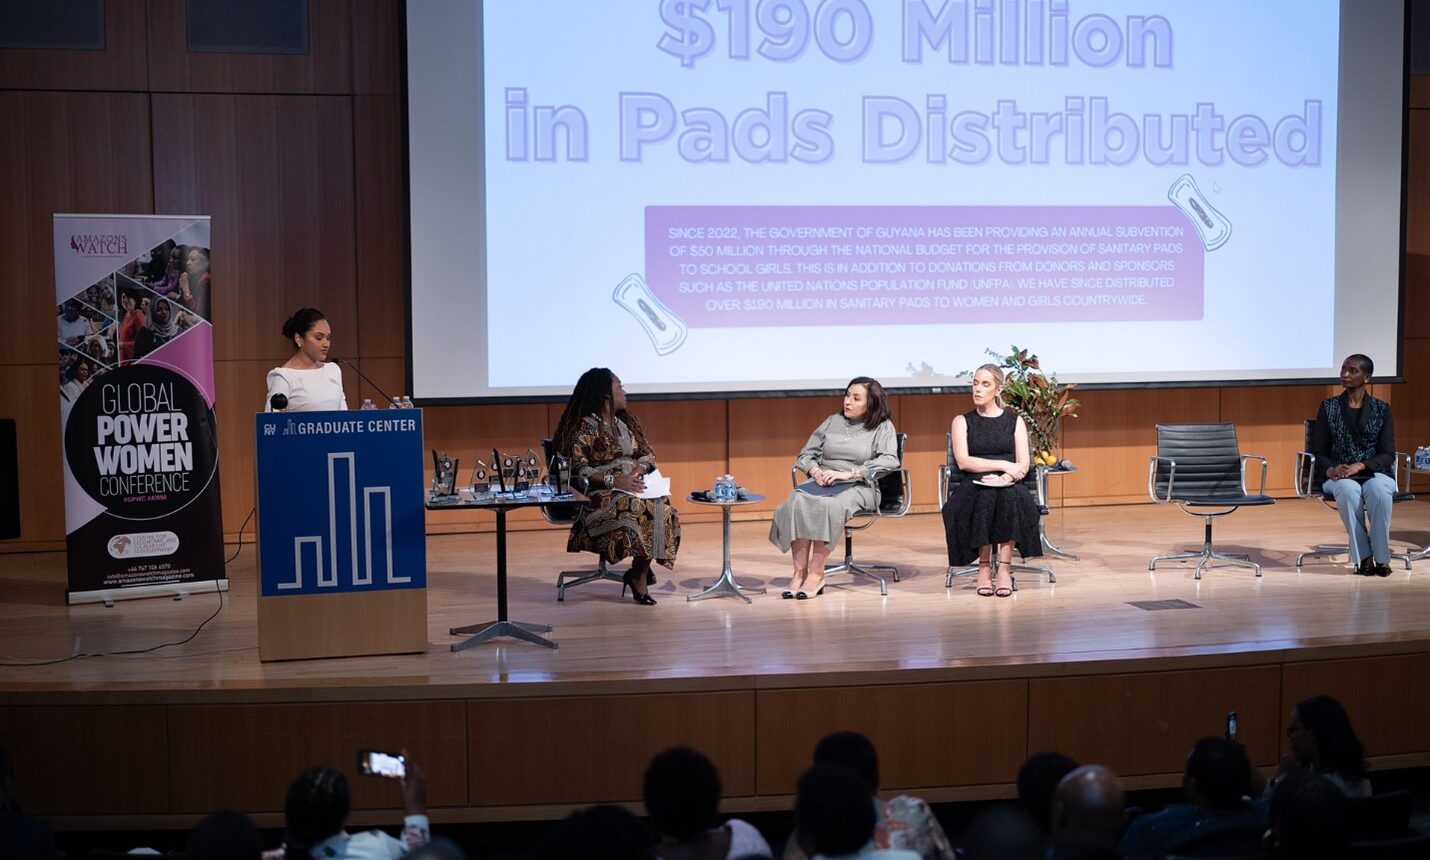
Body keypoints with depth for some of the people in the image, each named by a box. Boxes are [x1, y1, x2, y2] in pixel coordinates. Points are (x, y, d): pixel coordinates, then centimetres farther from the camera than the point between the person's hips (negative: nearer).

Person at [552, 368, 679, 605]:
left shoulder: (624, 422, 17)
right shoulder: (585, 426, -7)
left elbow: (648, 454, 16)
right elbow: (578, 468, -17)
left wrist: (639, 469, -8)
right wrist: (614, 481, -26)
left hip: (631, 487, 7)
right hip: (598, 494, -7)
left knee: (661, 506, -24)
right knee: (638, 508, -35)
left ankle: (638, 573, -17)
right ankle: (638, 573, -18)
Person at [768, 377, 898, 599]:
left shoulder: (883, 427, 8)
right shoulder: (832, 422, 19)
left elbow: (890, 460, -10)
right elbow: (805, 455, 18)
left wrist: (848, 473, -18)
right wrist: (815, 471, -6)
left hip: (858, 486, -3)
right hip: (823, 481, 4)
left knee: (831, 504, -38)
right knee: (798, 499, -32)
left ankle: (816, 572, -31)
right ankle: (799, 571, -34)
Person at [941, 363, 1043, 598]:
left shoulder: (1015, 420, 14)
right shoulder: (962, 421, 11)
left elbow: (1023, 466, 4)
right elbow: (963, 461, -4)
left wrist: (1006, 477, -18)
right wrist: (1003, 465, -12)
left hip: (1008, 487, 1)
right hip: (975, 487, -1)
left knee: (1009, 496, -35)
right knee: (985, 497, -36)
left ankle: (1004, 568, -32)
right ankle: (984, 567, -27)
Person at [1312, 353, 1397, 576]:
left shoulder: (1381, 409, 7)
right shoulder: (1328, 407, 7)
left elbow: (1388, 454, 1)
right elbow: (1319, 452, 5)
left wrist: (1360, 466, -18)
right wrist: (1330, 469, -18)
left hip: (1375, 472, 0)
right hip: (1339, 475, 0)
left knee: (1379, 491, -37)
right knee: (1348, 490, -37)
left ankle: (1381, 557, -28)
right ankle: (1363, 556, -31)